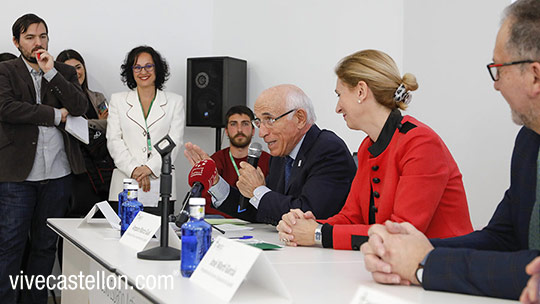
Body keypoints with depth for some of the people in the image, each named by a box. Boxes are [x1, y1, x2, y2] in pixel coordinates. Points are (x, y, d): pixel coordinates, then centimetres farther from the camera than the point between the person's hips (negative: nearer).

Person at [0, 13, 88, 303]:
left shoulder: (64, 72, 12)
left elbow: (80, 107, -4)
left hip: (57, 173, 3)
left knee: (46, 245, 12)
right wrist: (55, 115, -10)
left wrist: (51, 72, -10)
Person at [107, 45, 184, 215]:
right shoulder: (118, 100, 14)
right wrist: (133, 170, -11)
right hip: (125, 185, 1)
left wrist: (150, 168, -12)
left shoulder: (175, 101, 12)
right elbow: (114, 141, 4)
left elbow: (174, 141, 2)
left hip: (160, 186, 0)